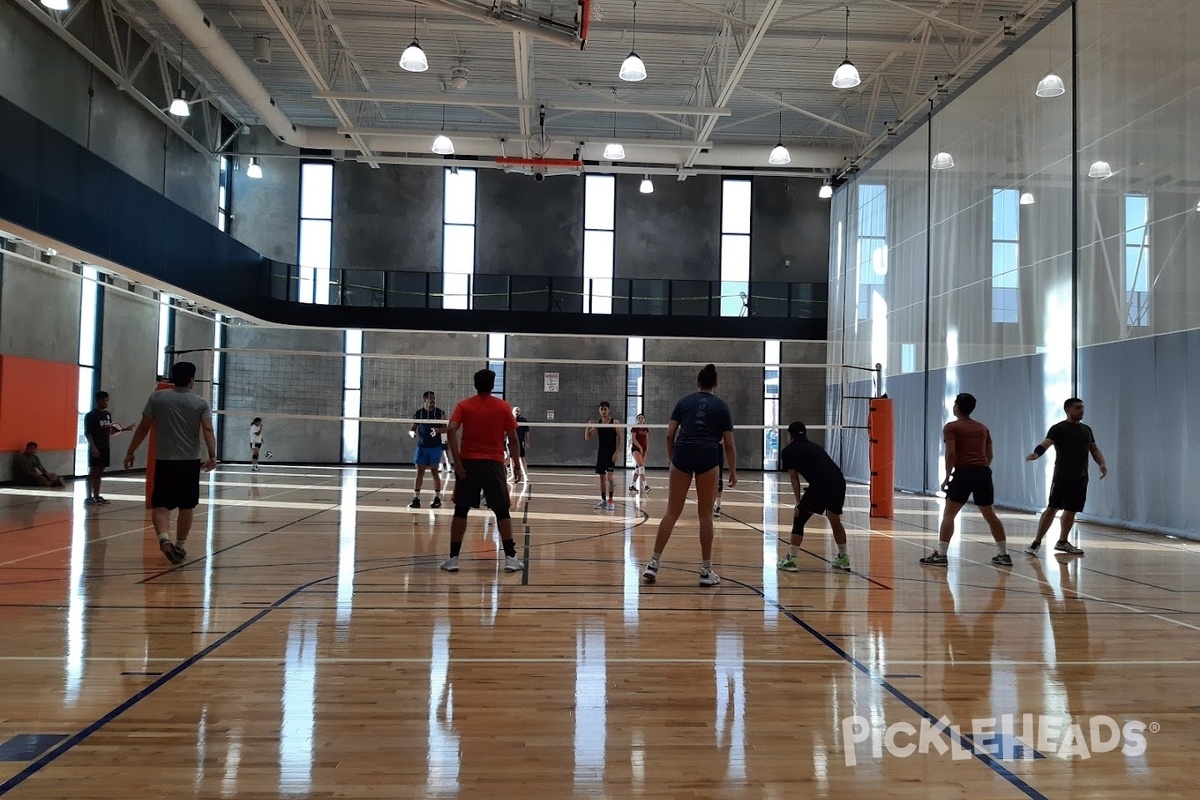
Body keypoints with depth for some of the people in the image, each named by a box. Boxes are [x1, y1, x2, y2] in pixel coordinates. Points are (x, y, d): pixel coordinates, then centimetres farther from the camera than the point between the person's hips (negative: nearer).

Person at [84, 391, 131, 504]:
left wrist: (122, 429, 3)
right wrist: (93, 447, -21)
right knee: (93, 472, -5)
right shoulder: (90, 415, -9)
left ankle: (97, 497, 15)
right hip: (95, 448, -7)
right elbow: (87, 433, -13)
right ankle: (89, 498, -2)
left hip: (105, 448, 7)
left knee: (99, 473, 10)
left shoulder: (108, 414, 14)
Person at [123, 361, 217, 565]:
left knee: (160, 505, 1)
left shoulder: (157, 398, 2)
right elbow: (208, 430, -12)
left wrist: (131, 452, 12)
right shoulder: (201, 403, 0)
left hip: (164, 461, 0)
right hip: (190, 462, 0)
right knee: (186, 506, 12)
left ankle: (164, 538, -23)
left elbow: (143, 428, 4)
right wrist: (212, 456, -17)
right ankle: (179, 546, 21)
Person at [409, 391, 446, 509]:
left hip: (435, 447, -2)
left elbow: (446, 428, -3)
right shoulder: (418, 413, 3)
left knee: (434, 472, 1)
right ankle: (416, 499, 5)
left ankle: (437, 499, 8)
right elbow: (412, 428, 7)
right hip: (421, 446, 2)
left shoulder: (440, 413, -1)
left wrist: (438, 430, -23)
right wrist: (412, 432, -16)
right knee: (420, 472, 2)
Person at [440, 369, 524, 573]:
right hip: (493, 464, -1)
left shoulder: (464, 406, 3)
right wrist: (516, 464, 10)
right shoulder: (503, 407, 2)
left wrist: (457, 461, -11)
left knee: (461, 510, 7)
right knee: (502, 511, 7)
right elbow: (513, 439, 1)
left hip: (468, 463, 1)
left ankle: (453, 558, 7)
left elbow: (451, 431, -11)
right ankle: (510, 558, 6)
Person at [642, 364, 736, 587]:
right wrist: (733, 471, 15)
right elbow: (729, 444, 7)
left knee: (672, 512, 7)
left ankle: (653, 564, 6)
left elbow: (670, 435, 8)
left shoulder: (684, 402, 14)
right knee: (705, 515, 6)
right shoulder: (721, 406, 11)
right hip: (707, 457, -2)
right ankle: (706, 570, 11)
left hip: (682, 455, 2)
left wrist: (672, 459, 19)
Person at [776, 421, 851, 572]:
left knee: (798, 519, 8)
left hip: (820, 486, -6)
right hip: (839, 481, 6)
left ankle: (790, 560, 5)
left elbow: (794, 478, 9)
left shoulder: (788, 451, 12)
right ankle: (843, 558, 38)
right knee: (835, 521, 25)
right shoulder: (814, 446, 29)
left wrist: (798, 502, 11)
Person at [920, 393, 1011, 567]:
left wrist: (947, 477, -4)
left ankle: (940, 555, -9)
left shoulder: (951, 427, 1)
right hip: (984, 472, 5)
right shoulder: (983, 428, 18)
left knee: (948, 514, -2)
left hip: (964, 472, -5)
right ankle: (1004, 555, 20)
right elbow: (989, 454, 17)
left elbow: (951, 454, -9)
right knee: (990, 515, 15)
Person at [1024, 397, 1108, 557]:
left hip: (1081, 477, 6)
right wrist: (1036, 454, -43)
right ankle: (1036, 543, -9)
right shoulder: (1059, 428, -7)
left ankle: (1062, 542, 25)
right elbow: (1045, 444, -21)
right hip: (1062, 476, -6)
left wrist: (1102, 463, 0)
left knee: (1071, 510, 11)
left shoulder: (1086, 430, 14)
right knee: (1052, 508, -12)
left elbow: (1094, 449, 20)